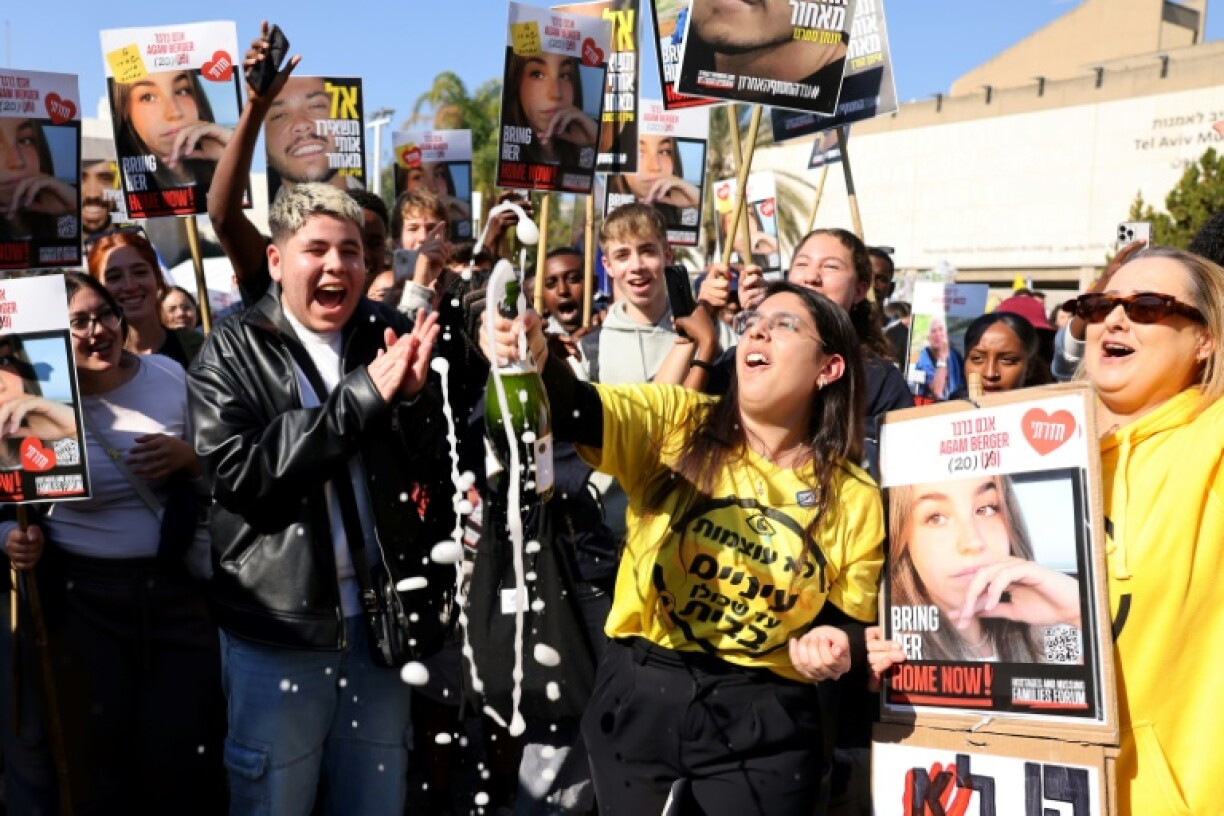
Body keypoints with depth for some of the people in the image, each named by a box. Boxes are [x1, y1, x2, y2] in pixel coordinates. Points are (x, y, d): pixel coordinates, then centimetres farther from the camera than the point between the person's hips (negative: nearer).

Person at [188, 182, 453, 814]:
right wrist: (361, 396, -20)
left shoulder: (394, 340, 4)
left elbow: (440, 472, 2)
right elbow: (233, 469, -17)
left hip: (383, 618, 3)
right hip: (277, 624, -2)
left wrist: (414, 396, -18)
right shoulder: (233, 353, -3)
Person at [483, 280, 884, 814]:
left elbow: (849, 617, 8)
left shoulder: (855, 498, -1)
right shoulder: (674, 423, -4)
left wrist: (825, 644, -14)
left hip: (763, 716, 0)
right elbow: (576, 411, -21)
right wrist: (534, 358, -42)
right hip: (642, 694, 0)